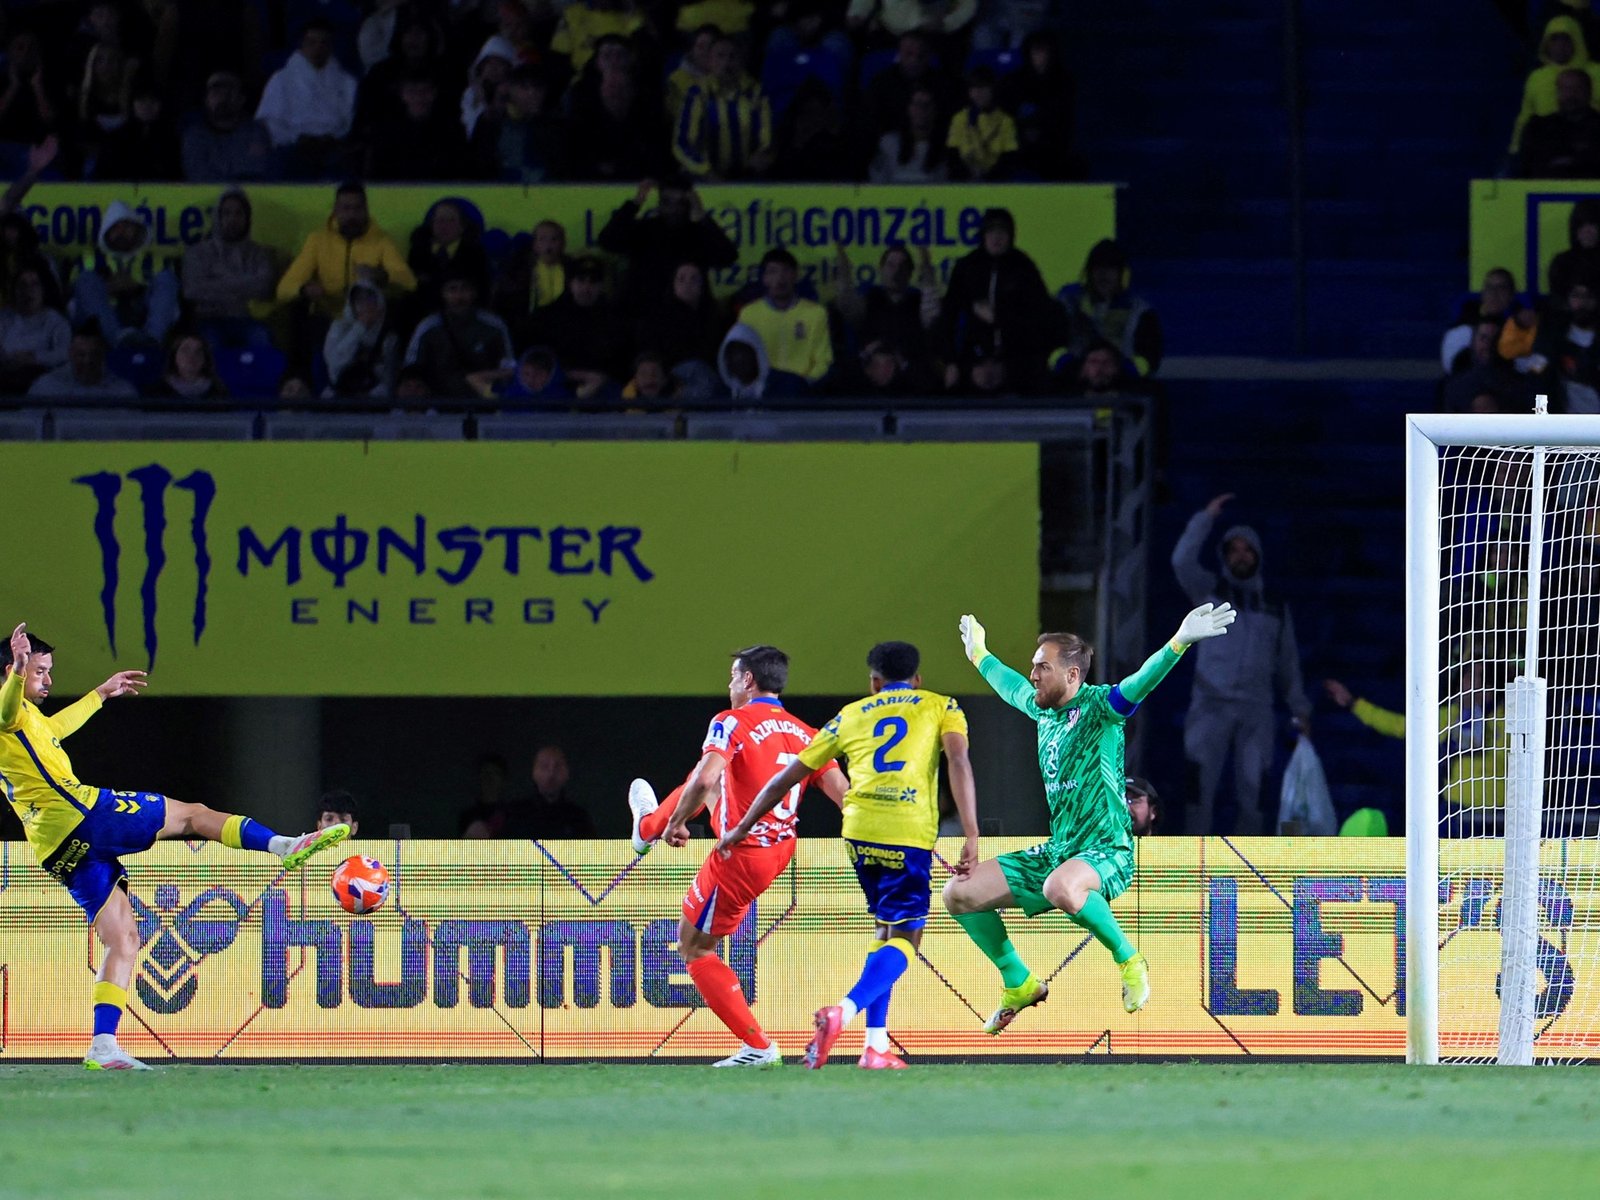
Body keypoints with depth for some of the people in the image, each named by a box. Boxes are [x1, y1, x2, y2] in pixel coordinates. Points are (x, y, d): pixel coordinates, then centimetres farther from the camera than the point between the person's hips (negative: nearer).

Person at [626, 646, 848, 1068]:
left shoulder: (733, 722, -15)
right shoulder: (806, 735, 2)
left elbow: (703, 779, -29)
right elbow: (842, 792, -5)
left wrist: (676, 824, -15)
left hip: (741, 859, -8)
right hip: (781, 849, 8)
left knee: (694, 946, 9)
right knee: (708, 787, 30)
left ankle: (758, 1047, 4)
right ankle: (648, 825, 66)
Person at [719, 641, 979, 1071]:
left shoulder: (852, 715, 21)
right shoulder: (940, 707, 14)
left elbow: (787, 777, 23)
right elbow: (958, 761, -6)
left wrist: (742, 829, 33)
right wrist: (971, 836, -12)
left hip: (859, 830, 4)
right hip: (910, 833, -4)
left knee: (886, 928, 21)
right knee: (904, 938, 1)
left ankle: (876, 1044, 12)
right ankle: (843, 1013, -25)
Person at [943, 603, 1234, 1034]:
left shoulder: (1098, 705, -11)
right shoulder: (1043, 709, 11)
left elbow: (1140, 683, -30)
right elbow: (1009, 685, 34)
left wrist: (1179, 643, -47)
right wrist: (980, 655, 51)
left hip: (1105, 851, -8)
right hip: (1056, 851, 8)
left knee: (1061, 888, -43)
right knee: (959, 894, 2)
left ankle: (1129, 962, -17)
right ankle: (1019, 985, 17)